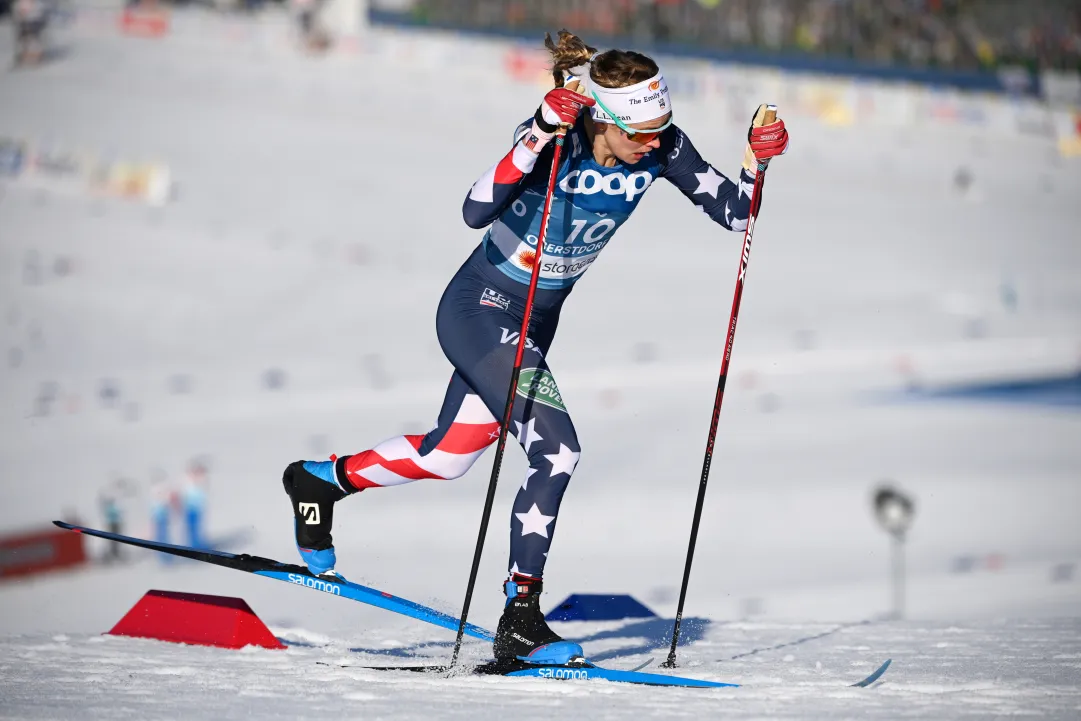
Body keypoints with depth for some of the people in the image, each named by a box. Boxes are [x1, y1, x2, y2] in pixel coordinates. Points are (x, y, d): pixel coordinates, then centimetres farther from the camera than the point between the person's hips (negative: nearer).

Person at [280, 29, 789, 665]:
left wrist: (758, 160, -24)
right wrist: (541, 132, -49)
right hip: (480, 309, -8)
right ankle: (521, 618, -10)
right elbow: (476, 212, -41)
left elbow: (735, 212, -6)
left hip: (536, 322, 8)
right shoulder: (556, 140, -28)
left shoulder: (660, 147, -12)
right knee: (558, 451, -20)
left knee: (447, 456, 20)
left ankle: (320, 480, 44)